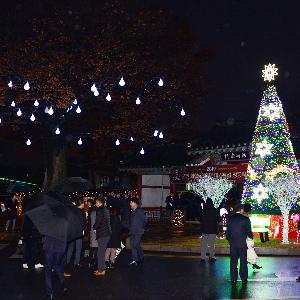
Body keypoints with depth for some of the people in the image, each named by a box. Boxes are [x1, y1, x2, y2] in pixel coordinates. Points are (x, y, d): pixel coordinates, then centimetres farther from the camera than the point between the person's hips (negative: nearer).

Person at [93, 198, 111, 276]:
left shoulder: (100, 210, -13)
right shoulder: (106, 210, 14)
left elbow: (98, 222, -17)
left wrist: (94, 227, 3)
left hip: (102, 234, -9)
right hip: (106, 233, 9)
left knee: (100, 253, -4)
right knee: (102, 252, 16)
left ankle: (101, 270, -1)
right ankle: (101, 268, 23)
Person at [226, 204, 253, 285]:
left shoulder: (230, 219, 2)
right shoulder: (245, 219, -10)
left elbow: (227, 232, 6)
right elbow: (249, 232, -6)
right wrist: (251, 237, 15)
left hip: (233, 244, 3)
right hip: (242, 243, -3)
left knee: (233, 262, 9)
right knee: (243, 262, 9)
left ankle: (233, 279, 11)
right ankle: (244, 279, 14)